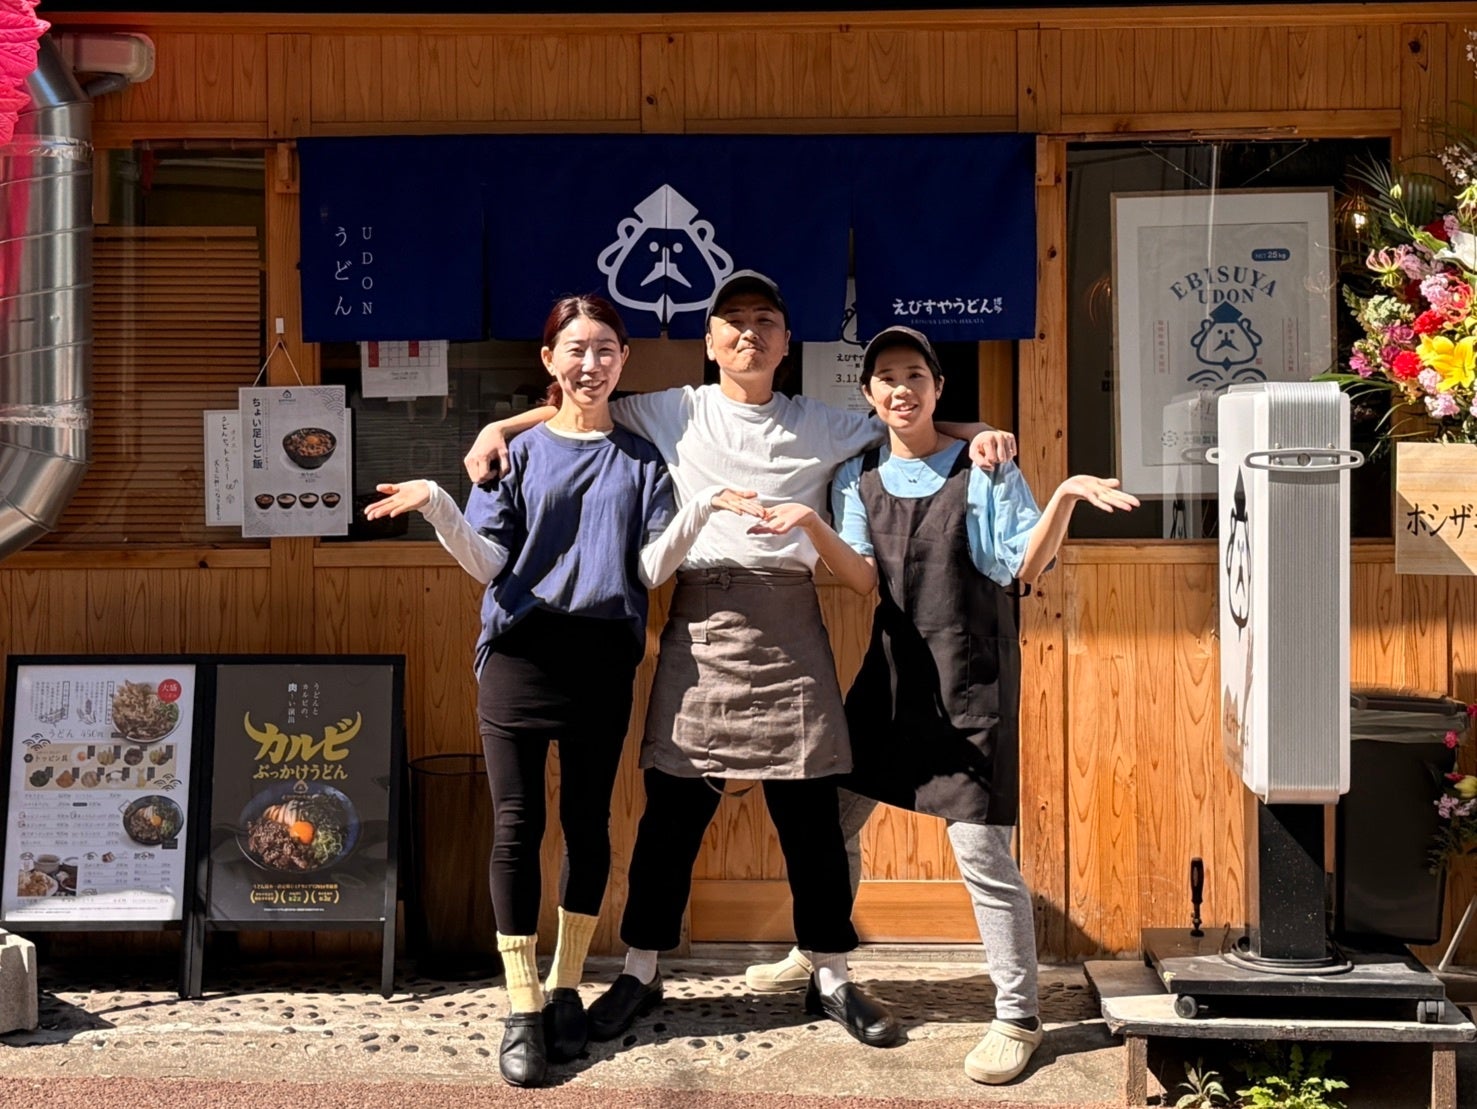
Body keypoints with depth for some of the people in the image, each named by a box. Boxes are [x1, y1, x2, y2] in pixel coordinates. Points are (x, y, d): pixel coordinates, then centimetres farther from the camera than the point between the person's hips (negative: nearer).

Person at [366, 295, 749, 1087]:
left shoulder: (639, 459, 9)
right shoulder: (519, 453, 8)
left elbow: (651, 569, 1)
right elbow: (488, 562, 1)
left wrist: (698, 511, -16)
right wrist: (438, 507, -15)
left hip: (604, 657, 1)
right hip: (520, 652, -1)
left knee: (588, 823, 5)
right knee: (517, 826, -5)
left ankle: (566, 989, 18)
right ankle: (522, 1008, 1)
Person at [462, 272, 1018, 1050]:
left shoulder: (820, 425, 13)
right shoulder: (674, 414, 10)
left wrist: (977, 433, 1)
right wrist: (501, 426, 5)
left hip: (788, 627, 1)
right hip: (700, 624, -1)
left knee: (811, 812, 3)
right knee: (672, 810, 2)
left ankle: (831, 979, 16)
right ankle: (640, 973, 17)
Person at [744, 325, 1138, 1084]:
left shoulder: (983, 469, -5)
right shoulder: (858, 479, 8)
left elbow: (1025, 568, -11)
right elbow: (861, 574, -3)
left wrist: (1063, 499, -27)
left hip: (972, 680, -5)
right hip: (892, 672, 5)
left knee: (981, 851, -9)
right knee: (830, 816, 15)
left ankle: (1018, 1017, 3)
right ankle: (819, 953, 39)